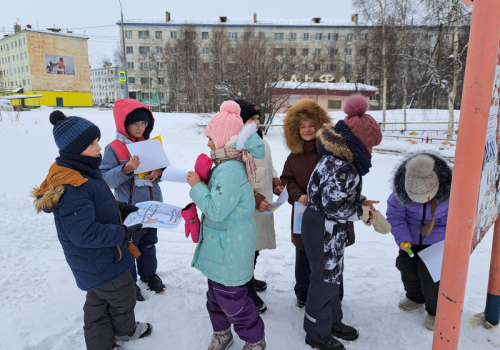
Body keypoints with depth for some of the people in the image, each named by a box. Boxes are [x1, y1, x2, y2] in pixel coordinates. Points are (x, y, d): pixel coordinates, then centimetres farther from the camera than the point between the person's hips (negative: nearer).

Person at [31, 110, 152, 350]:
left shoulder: (81, 173, 1)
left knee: (99, 302, 24)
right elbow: (84, 233, -33)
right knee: (123, 297, 17)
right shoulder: (72, 187, -32)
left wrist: (120, 209, 2)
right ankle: (125, 330, 46)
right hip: (100, 265, -9)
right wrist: (124, 234, -27)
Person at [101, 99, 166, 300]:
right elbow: (105, 178, -19)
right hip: (129, 209, -5)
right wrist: (127, 169, -33)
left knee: (149, 242, 21)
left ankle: (148, 273, 43)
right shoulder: (114, 148, -13)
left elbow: (161, 166, 10)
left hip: (151, 207, 5)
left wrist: (159, 172, -13)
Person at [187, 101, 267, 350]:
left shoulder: (229, 170, -28)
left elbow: (216, 210, -27)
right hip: (221, 244, 10)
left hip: (230, 248, -10)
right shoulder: (230, 163, 3)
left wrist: (197, 186, -15)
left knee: (230, 297, 7)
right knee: (216, 291, 24)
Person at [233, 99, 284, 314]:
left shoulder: (262, 143, 11)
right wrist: (255, 199, -25)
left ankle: (249, 278, 45)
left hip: (264, 206, 9)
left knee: (256, 246, 23)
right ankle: (249, 292, 21)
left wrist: (276, 184, 6)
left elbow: (270, 168, 23)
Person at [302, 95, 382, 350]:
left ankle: (332, 321, 42)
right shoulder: (338, 167, -28)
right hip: (324, 230, -10)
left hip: (330, 229, 10)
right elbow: (335, 206, -26)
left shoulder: (338, 158, 4)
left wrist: (361, 202, 2)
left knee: (332, 275, 22)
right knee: (325, 279, 6)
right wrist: (362, 212, -11)